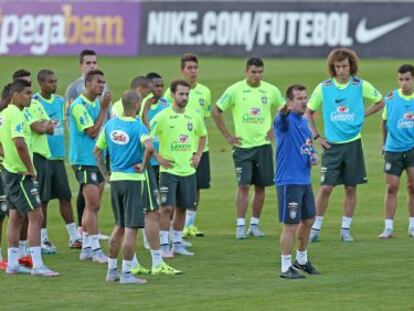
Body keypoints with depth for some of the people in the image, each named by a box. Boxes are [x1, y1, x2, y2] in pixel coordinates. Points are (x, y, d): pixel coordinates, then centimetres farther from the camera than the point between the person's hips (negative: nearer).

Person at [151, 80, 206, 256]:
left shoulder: (194, 116, 5)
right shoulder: (162, 117, -10)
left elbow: (202, 135, 23)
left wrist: (198, 155, 12)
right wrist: (158, 157, -11)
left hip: (188, 170, 5)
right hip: (169, 170, -5)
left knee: (182, 208, 10)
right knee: (167, 208, -9)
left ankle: (177, 244, 18)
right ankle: (164, 246, -5)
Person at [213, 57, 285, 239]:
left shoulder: (270, 90, 3)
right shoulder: (235, 90, -5)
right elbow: (216, 111, 0)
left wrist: (275, 129, 8)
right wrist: (227, 135, -2)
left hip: (263, 144, 3)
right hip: (242, 146, -3)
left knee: (261, 186, 5)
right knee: (243, 186, -9)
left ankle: (255, 225, 15)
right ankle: (240, 226, -6)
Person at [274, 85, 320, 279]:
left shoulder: (304, 122, 13)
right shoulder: (286, 121, -14)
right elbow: (281, 120, -39)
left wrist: (313, 155, 2)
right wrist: (285, 111, -63)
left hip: (304, 180, 9)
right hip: (288, 181, -9)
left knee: (308, 220, 19)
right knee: (291, 226, -6)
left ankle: (301, 260, 36)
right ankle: (286, 268, 2)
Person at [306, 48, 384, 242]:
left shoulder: (361, 86, -3)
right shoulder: (324, 88, -2)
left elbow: (379, 103, 14)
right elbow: (308, 112, 10)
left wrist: (362, 115, 2)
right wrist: (316, 136, 2)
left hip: (353, 144, 1)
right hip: (331, 145, -1)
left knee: (351, 188, 4)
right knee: (325, 188, -6)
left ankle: (346, 229, 14)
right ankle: (316, 228, 3)